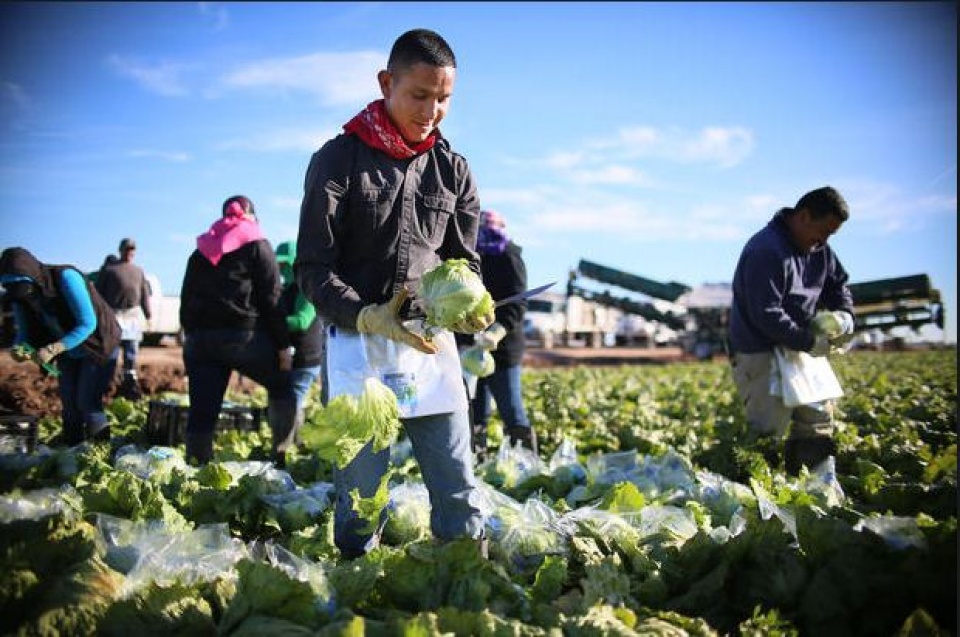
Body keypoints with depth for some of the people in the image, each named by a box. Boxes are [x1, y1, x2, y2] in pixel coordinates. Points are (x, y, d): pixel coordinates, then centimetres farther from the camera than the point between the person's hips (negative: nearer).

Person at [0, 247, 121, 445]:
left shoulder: (65, 278, -32)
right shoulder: (20, 297, -13)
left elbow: (88, 324, -32)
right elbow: (24, 332, -4)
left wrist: (52, 349, -41)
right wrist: (18, 349, -28)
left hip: (99, 345, -6)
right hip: (68, 352, 6)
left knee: (87, 402, -11)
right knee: (69, 405, 5)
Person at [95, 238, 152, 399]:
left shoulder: (139, 271, 19)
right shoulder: (108, 268, 4)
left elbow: (145, 294, 18)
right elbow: (98, 292, 2)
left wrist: (147, 313, 11)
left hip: (133, 314, 4)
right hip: (113, 314, -4)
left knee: (131, 351, 6)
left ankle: (130, 379, 13)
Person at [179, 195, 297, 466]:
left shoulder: (200, 251, 21)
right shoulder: (257, 246, 5)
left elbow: (186, 301, 19)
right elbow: (271, 299, -3)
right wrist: (283, 345, -2)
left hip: (199, 339, 5)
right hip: (243, 335, -5)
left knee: (202, 412, 4)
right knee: (282, 386, 13)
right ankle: (281, 455, 7)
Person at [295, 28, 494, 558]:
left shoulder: (454, 171, 8)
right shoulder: (339, 158, -2)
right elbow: (312, 267, -4)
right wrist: (369, 316, -20)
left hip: (430, 341, 3)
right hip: (355, 337, -3)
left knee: (459, 489, 3)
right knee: (361, 492, 2)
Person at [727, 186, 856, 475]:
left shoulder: (819, 250, 5)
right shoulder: (767, 251, -24)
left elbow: (838, 283, 20)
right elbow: (766, 315, -28)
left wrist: (844, 312, -3)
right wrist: (809, 342, -25)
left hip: (798, 347, 9)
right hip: (759, 351, -9)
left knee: (819, 419, 13)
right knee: (769, 430, -14)